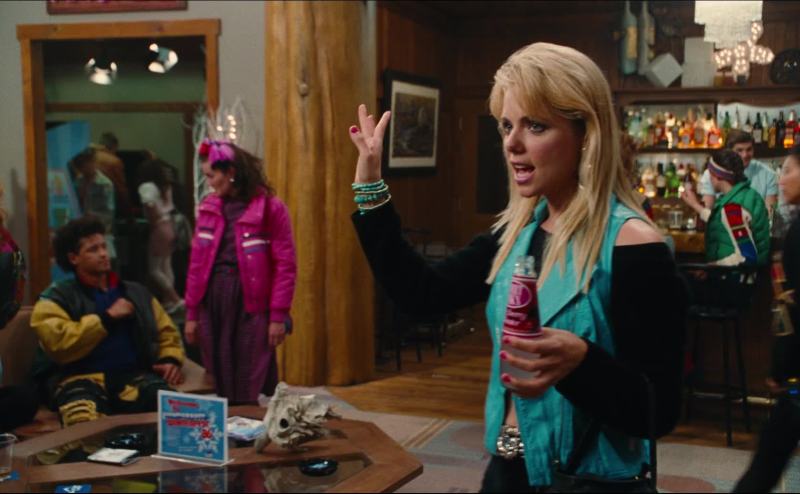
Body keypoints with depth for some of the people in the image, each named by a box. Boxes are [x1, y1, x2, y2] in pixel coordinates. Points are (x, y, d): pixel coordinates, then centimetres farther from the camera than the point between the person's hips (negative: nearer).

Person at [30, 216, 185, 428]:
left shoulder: (136, 293, 24)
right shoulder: (57, 297, 9)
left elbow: (167, 331, 28)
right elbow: (59, 344, -8)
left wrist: (171, 359, 7)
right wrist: (107, 318, -5)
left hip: (132, 375, 4)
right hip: (80, 377, -3)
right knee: (85, 422, -41)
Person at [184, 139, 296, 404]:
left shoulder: (270, 207, -6)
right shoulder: (208, 207, 8)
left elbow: (285, 266, -7)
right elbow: (197, 262, 11)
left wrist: (278, 316, -11)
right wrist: (192, 313, 9)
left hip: (252, 306, -4)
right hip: (212, 303, 5)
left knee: (249, 390, 2)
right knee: (216, 385, 9)